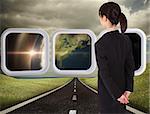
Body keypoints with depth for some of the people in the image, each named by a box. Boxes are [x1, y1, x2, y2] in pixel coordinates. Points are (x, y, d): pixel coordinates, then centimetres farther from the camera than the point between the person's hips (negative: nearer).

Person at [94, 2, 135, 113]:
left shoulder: (100, 44, -24)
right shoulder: (126, 40, -6)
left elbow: (104, 73, -22)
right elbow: (130, 67, -3)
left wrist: (117, 95, -14)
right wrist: (128, 89, 0)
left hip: (108, 91, -5)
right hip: (122, 87, 5)